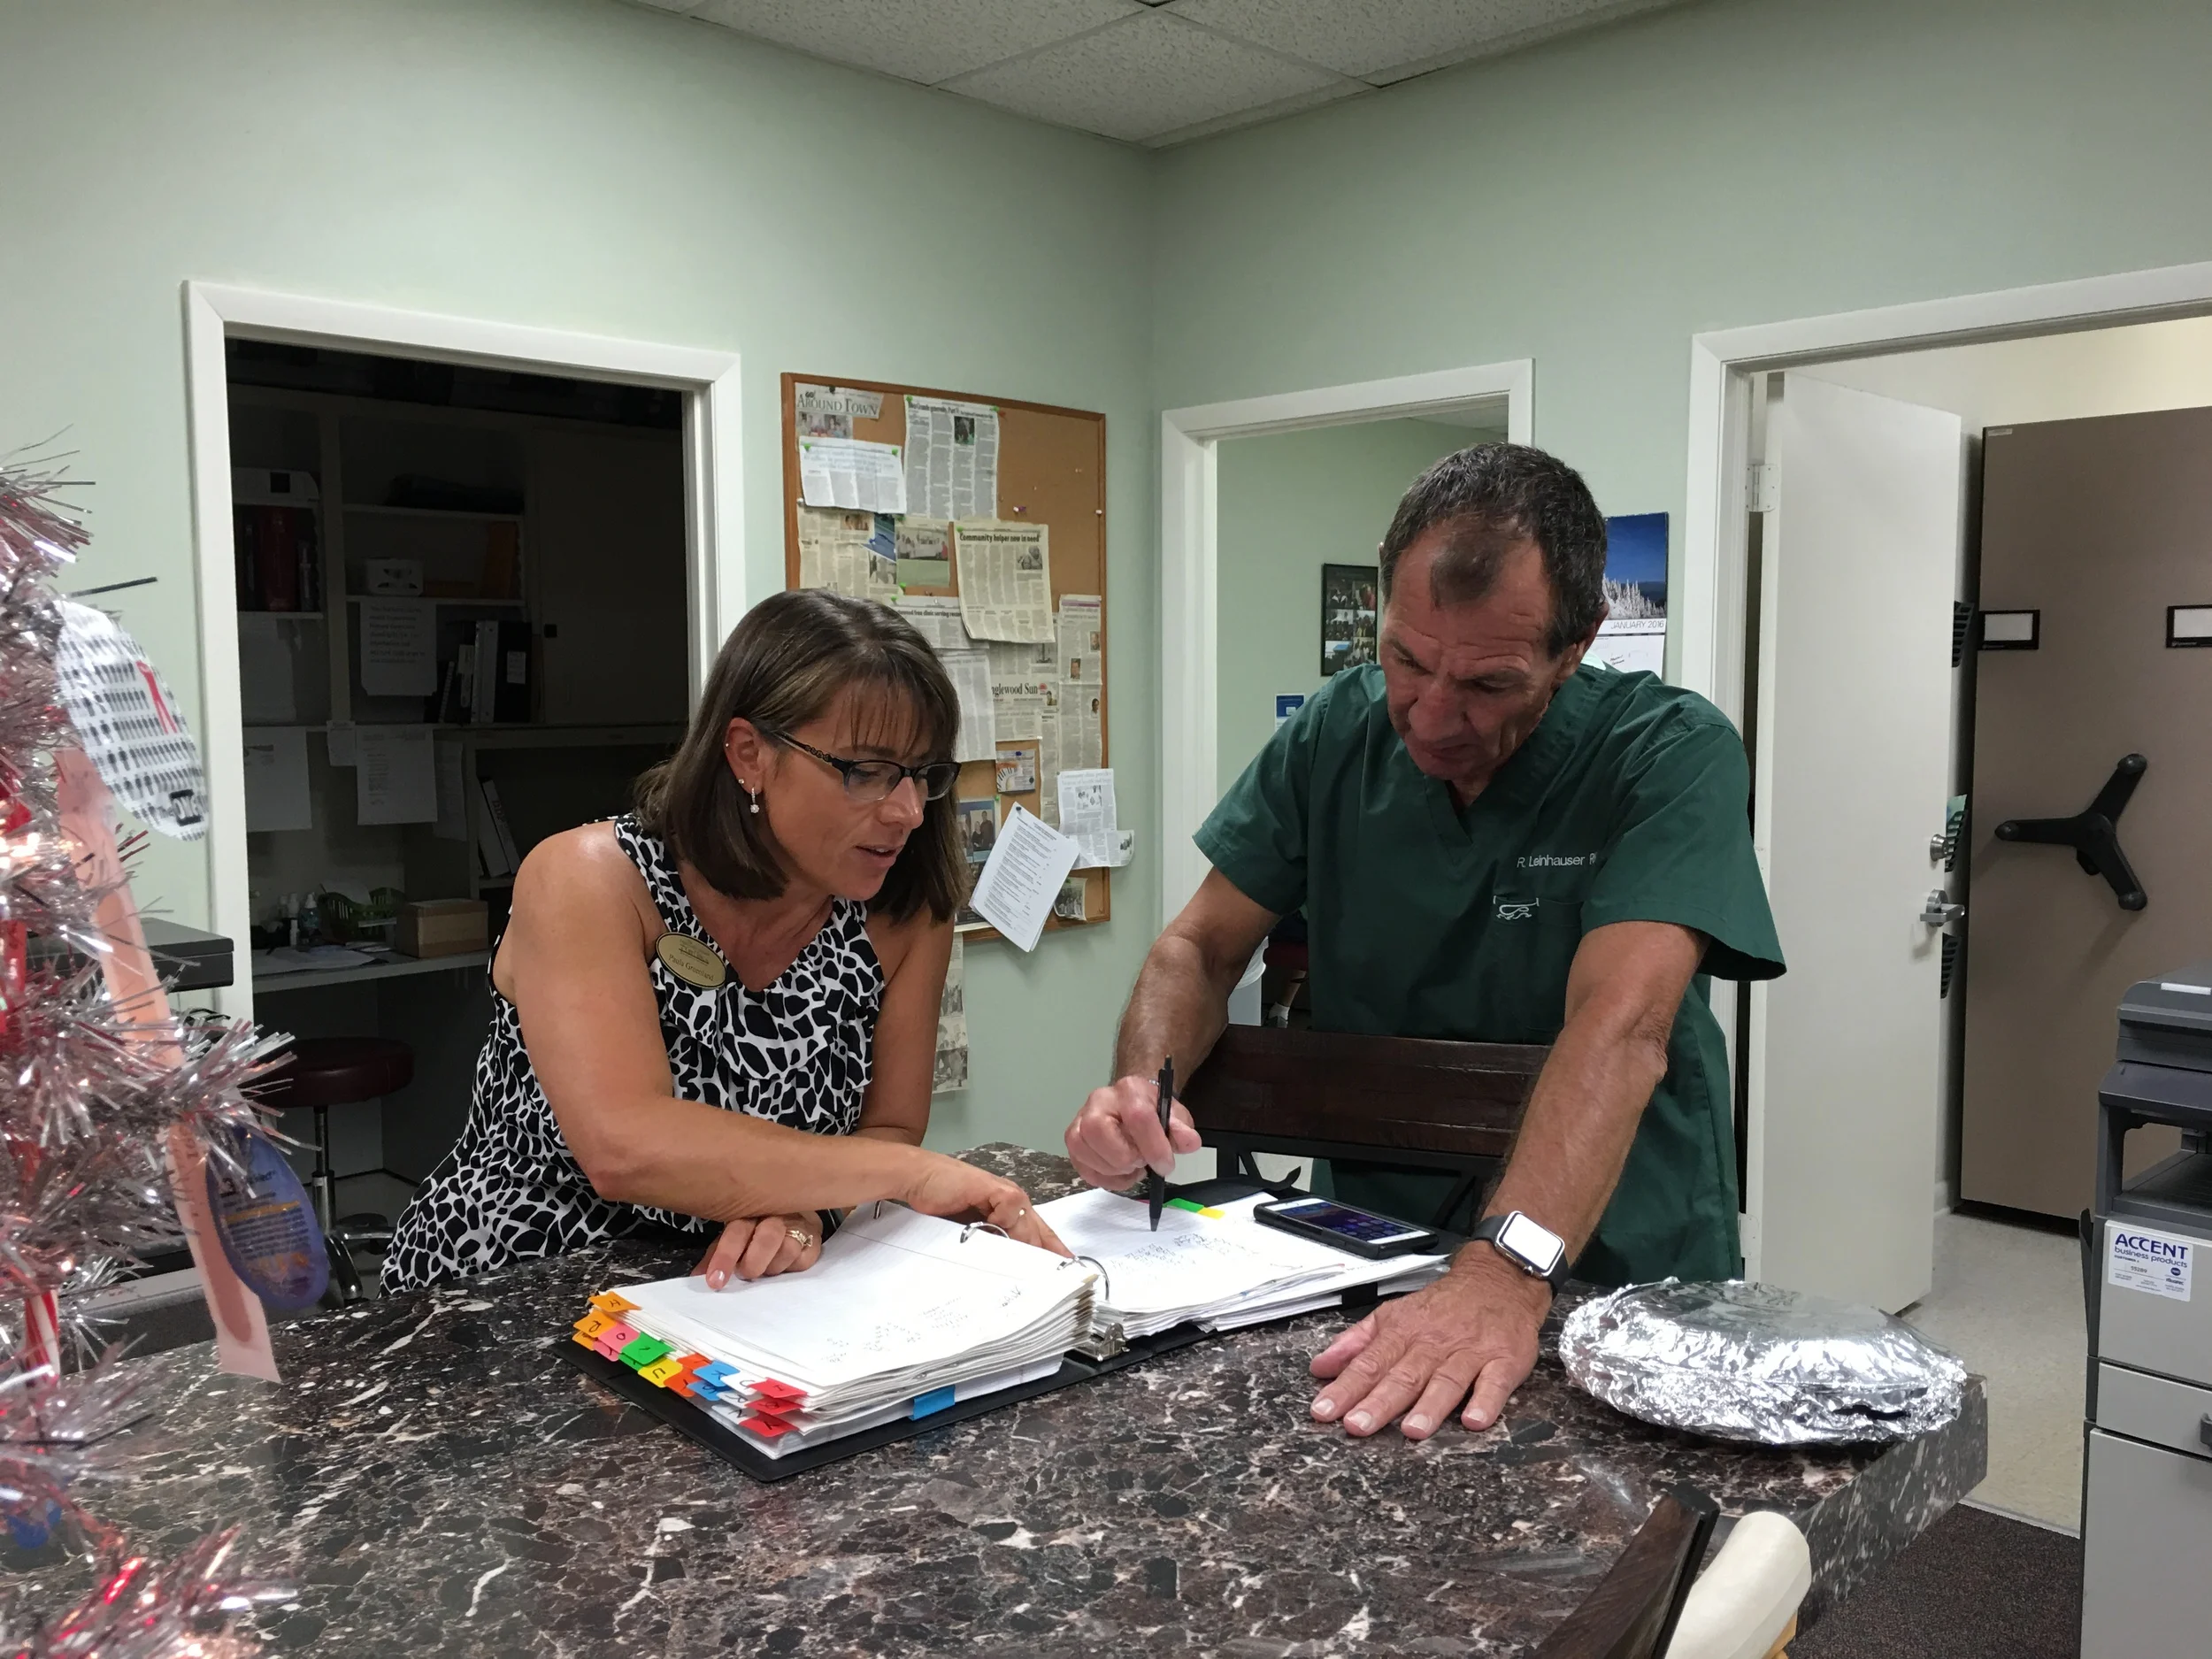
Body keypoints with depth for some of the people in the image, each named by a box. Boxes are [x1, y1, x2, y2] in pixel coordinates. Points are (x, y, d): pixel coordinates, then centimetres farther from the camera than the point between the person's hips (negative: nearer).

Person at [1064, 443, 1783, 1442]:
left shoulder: (1671, 753, -14)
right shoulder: (1337, 732, -1)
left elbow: (1620, 1026, -27)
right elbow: (1203, 947, 3)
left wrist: (1507, 1270, -41)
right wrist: (1141, 1086, -18)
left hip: (1610, 1275, -3)